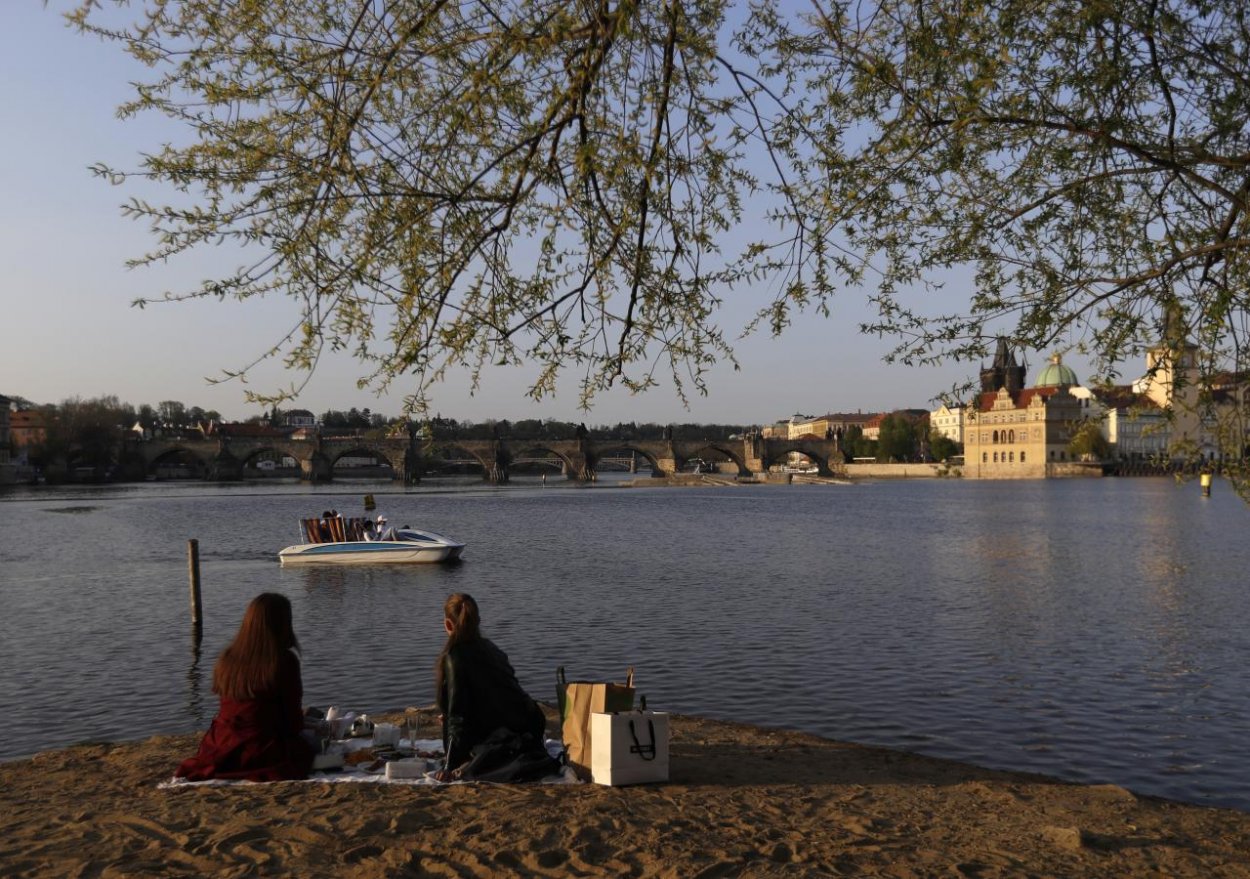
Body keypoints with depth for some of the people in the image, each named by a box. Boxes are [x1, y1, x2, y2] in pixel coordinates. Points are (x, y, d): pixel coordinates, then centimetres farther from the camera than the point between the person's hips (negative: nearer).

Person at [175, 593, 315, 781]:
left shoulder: (227, 659, -1)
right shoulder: (285, 661, -17)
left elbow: (233, 712, 12)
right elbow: (294, 723, -10)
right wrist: (302, 720, 14)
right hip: (264, 754, -6)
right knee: (307, 740, 23)